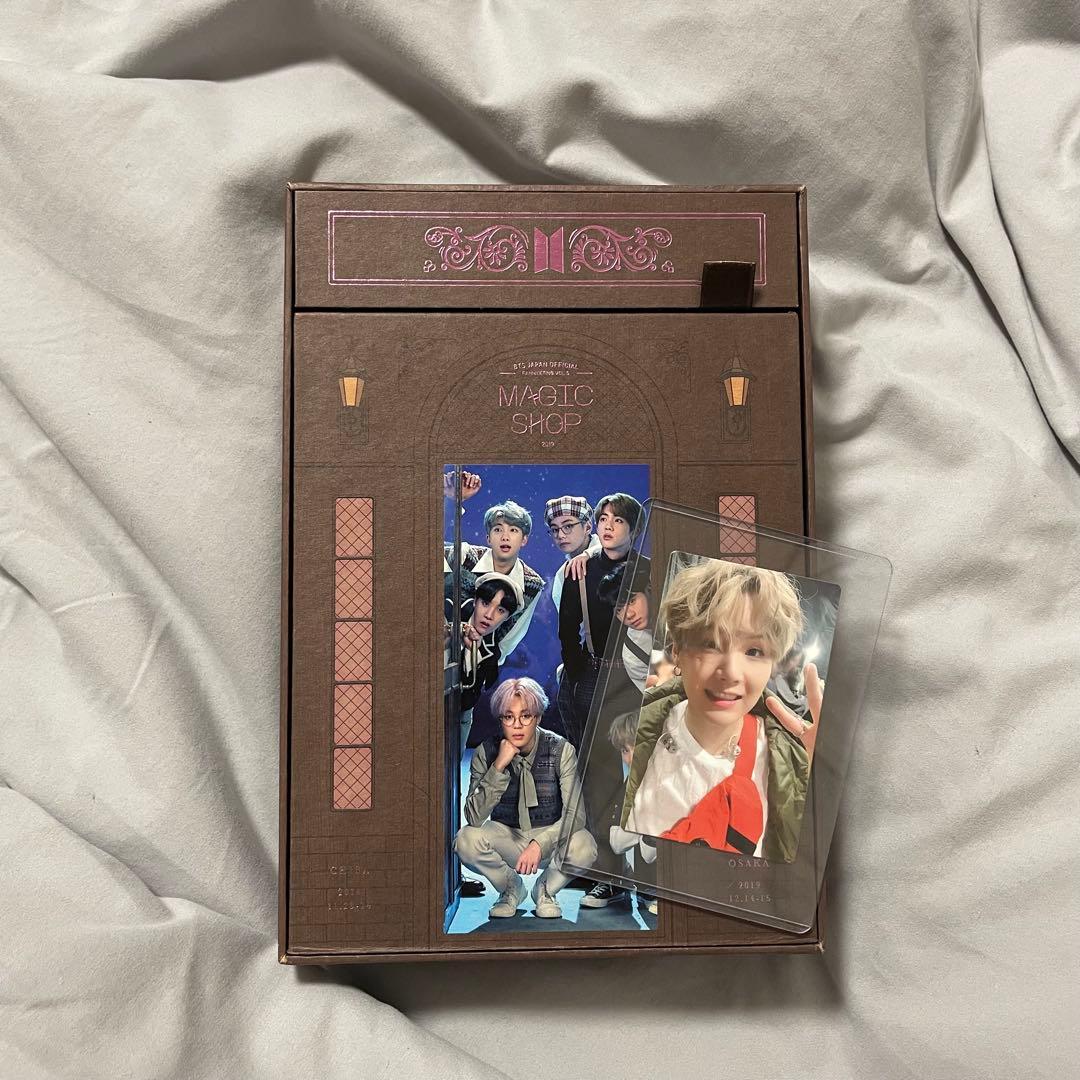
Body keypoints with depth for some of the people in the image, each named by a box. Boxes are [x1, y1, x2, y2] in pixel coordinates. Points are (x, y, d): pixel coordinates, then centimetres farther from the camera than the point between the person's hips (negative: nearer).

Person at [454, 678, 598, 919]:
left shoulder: (561, 750, -15)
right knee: (466, 840, -29)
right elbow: (474, 818, -22)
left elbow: (574, 814, -20)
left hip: (550, 837, -1)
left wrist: (540, 844, -36)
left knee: (584, 846, -33)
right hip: (507, 835, 1)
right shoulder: (486, 753, -13)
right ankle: (511, 888, 3)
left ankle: (546, 889, 2)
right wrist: (499, 766, -31)